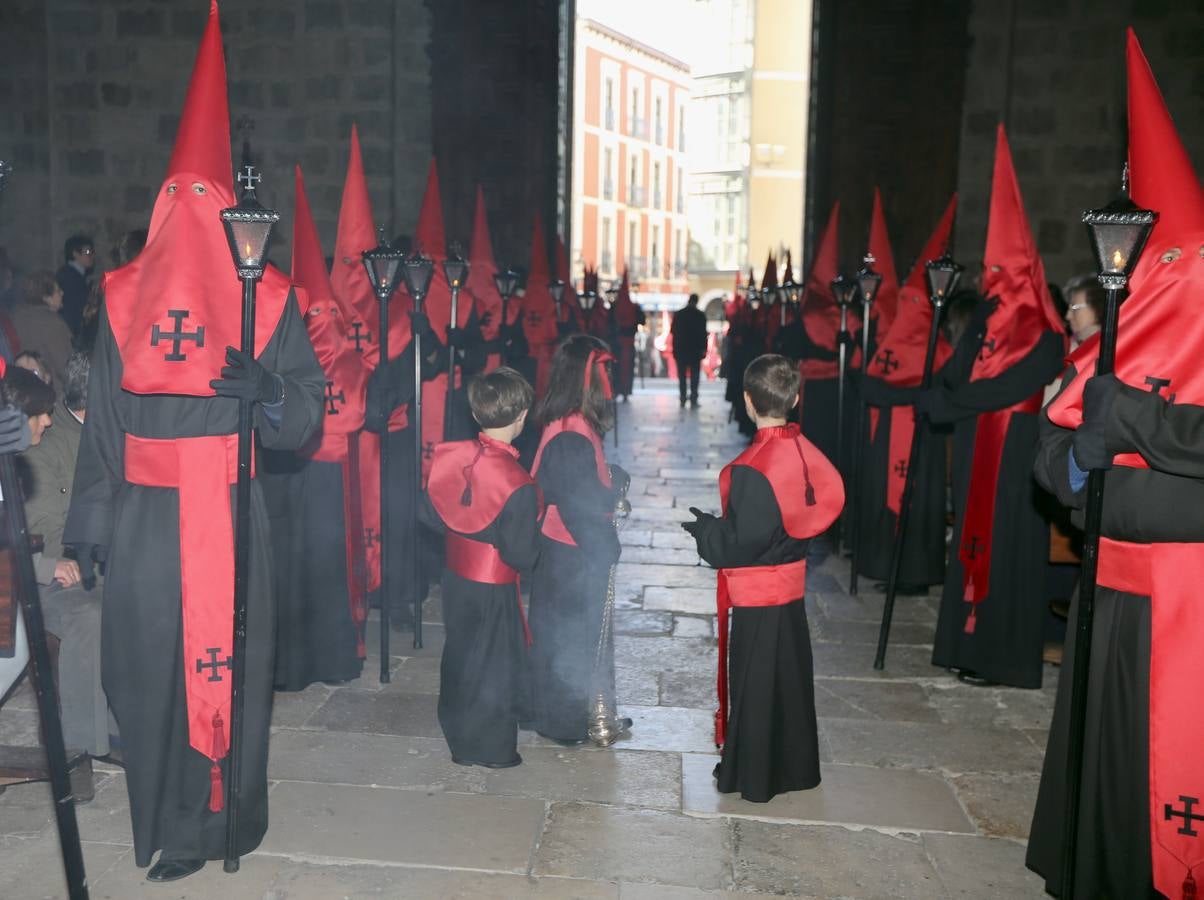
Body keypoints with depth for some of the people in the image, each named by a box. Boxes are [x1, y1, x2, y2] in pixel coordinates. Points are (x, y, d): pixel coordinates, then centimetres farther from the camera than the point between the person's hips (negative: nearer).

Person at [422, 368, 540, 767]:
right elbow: (522, 556, -22)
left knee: (459, 653, 23)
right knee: (497, 663, 12)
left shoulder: (448, 455, -10)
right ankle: (491, 748, 27)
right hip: (494, 587, -6)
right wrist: (534, 530, -4)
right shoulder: (518, 484, -27)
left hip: (455, 574, 6)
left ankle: (457, 730, 42)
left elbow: (430, 514, 2)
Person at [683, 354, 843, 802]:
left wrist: (702, 526, -7)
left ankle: (752, 776, 24)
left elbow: (739, 543, -23)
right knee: (790, 678, 20)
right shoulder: (804, 450, -4)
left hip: (756, 595, -7)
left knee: (753, 684, 8)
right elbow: (829, 501, 4)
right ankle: (795, 766, 35)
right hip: (792, 584, 7)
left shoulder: (752, 467, -25)